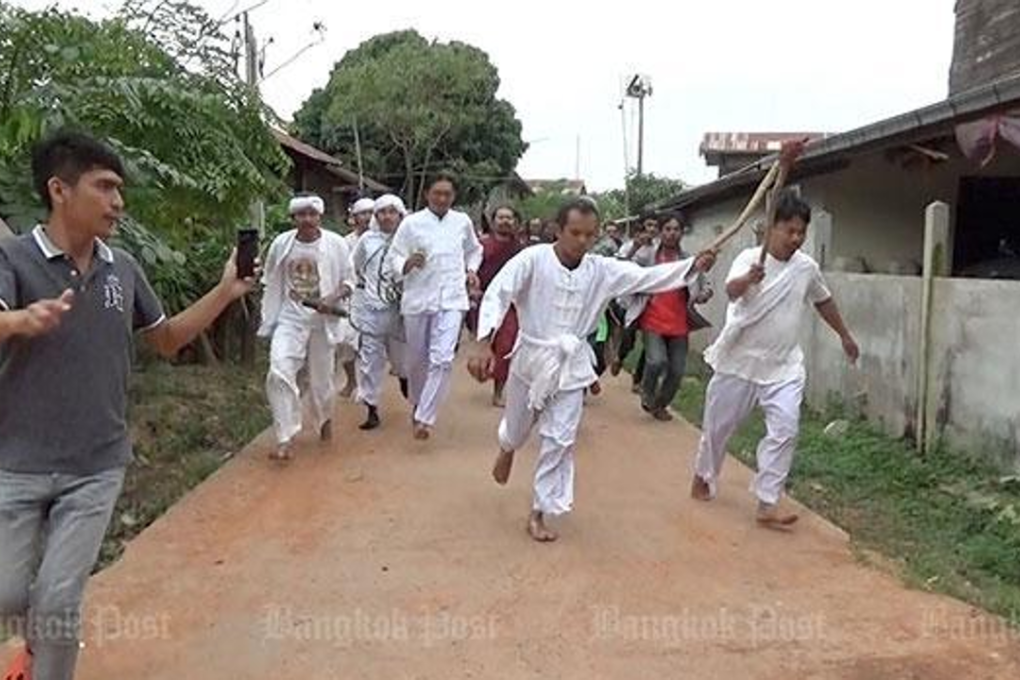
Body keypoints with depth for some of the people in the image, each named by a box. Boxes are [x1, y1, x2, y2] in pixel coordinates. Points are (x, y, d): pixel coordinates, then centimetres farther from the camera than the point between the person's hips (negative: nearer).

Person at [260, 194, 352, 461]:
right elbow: (271, 284, 8)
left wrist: (333, 298, -22)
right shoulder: (281, 244, -3)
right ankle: (285, 438, -10)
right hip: (289, 319, 1)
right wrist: (269, 320, 10)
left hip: (323, 320, -1)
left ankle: (324, 420, 43)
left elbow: (349, 281, -2)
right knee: (279, 374, -17)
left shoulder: (336, 244, -8)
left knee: (322, 379, 11)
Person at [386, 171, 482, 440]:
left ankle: (425, 417, -9)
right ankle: (417, 403, 38)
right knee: (417, 358, 11)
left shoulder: (463, 222, 5)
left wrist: (471, 270, 5)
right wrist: (407, 264, -23)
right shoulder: (412, 223, -3)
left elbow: (473, 250, 23)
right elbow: (393, 257, -3)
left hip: (451, 299, 0)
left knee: (442, 359, -14)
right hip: (418, 298, 0)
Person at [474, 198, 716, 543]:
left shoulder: (603, 270, -5)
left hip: (570, 365, 2)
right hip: (531, 358, -2)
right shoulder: (533, 259, -16)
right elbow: (497, 294, -20)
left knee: (560, 440, 0)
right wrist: (485, 343, -30)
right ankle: (507, 450, 57)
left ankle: (539, 512, 15)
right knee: (518, 429, 18)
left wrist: (693, 266, -20)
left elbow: (648, 277, -7)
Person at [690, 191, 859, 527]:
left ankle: (768, 503, -2)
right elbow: (732, 291, -35)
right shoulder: (750, 258, -14)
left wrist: (845, 336, 27)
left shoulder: (807, 267, 0)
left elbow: (824, 301, 19)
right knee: (718, 425, 11)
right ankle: (703, 476, 37)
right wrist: (747, 279, -57)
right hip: (740, 360, -3)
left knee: (785, 430, -10)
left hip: (784, 366, 3)